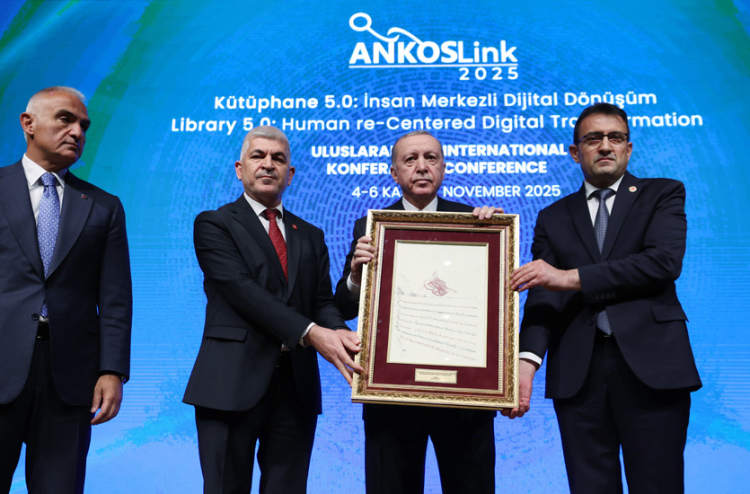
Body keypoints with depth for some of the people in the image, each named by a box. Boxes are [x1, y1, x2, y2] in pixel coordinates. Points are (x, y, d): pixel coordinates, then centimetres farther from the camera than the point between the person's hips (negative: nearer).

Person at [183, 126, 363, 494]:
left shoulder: (310, 236, 16)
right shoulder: (214, 224, 1)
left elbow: (323, 301, 8)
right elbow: (242, 289, -13)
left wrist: (339, 332, -17)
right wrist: (310, 333, -24)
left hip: (297, 385, 4)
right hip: (233, 384, -4)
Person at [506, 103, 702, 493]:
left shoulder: (663, 194, 10)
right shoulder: (553, 218, 16)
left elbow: (664, 262, -8)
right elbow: (543, 296, 5)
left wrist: (571, 278, -13)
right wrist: (527, 359, -13)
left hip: (649, 363, -2)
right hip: (577, 371, 2)